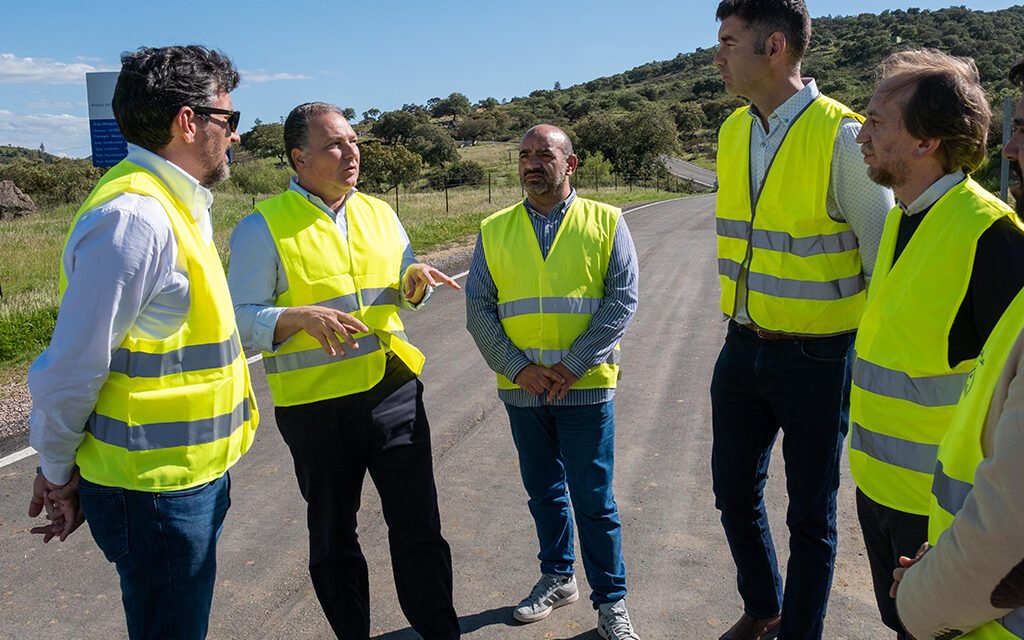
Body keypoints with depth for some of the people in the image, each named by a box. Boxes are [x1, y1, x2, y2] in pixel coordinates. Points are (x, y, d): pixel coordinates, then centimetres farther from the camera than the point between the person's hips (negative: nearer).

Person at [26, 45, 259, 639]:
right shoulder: (133, 218, -23)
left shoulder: (176, 206, 10)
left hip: (193, 476, 9)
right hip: (155, 488, -9)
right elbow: (72, 367, -20)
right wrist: (58, 472, -5)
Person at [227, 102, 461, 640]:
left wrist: (414, 280, -1)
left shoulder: (379, 213, 10)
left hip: (394, 393, 4)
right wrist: (301, 317, -25)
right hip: (316, 408, -3)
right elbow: (240, 319, -8)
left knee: (418, 525, 8)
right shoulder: (263, 227, -6)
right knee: (333, 538, 13)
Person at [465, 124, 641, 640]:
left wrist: (572, 366, -15)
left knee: (593, 498, 4)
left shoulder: (605, 223, -1)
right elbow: (478, 308, 2)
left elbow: (622, 299, -7)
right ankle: (557, 578, 37)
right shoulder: (494, 230, 5)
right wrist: (519, 367, -11)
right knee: (544, 491, 17)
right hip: (521, 388, 3)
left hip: (586, 386, -3)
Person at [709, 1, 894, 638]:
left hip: (817, 357, -6)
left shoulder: (842, 136, -17)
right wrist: (743, 319, 17)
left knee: (811, 515, 10)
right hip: (743, 348, 7)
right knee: (735, 492, 18)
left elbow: (883, 258, -12)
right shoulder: (733, 132, 4)